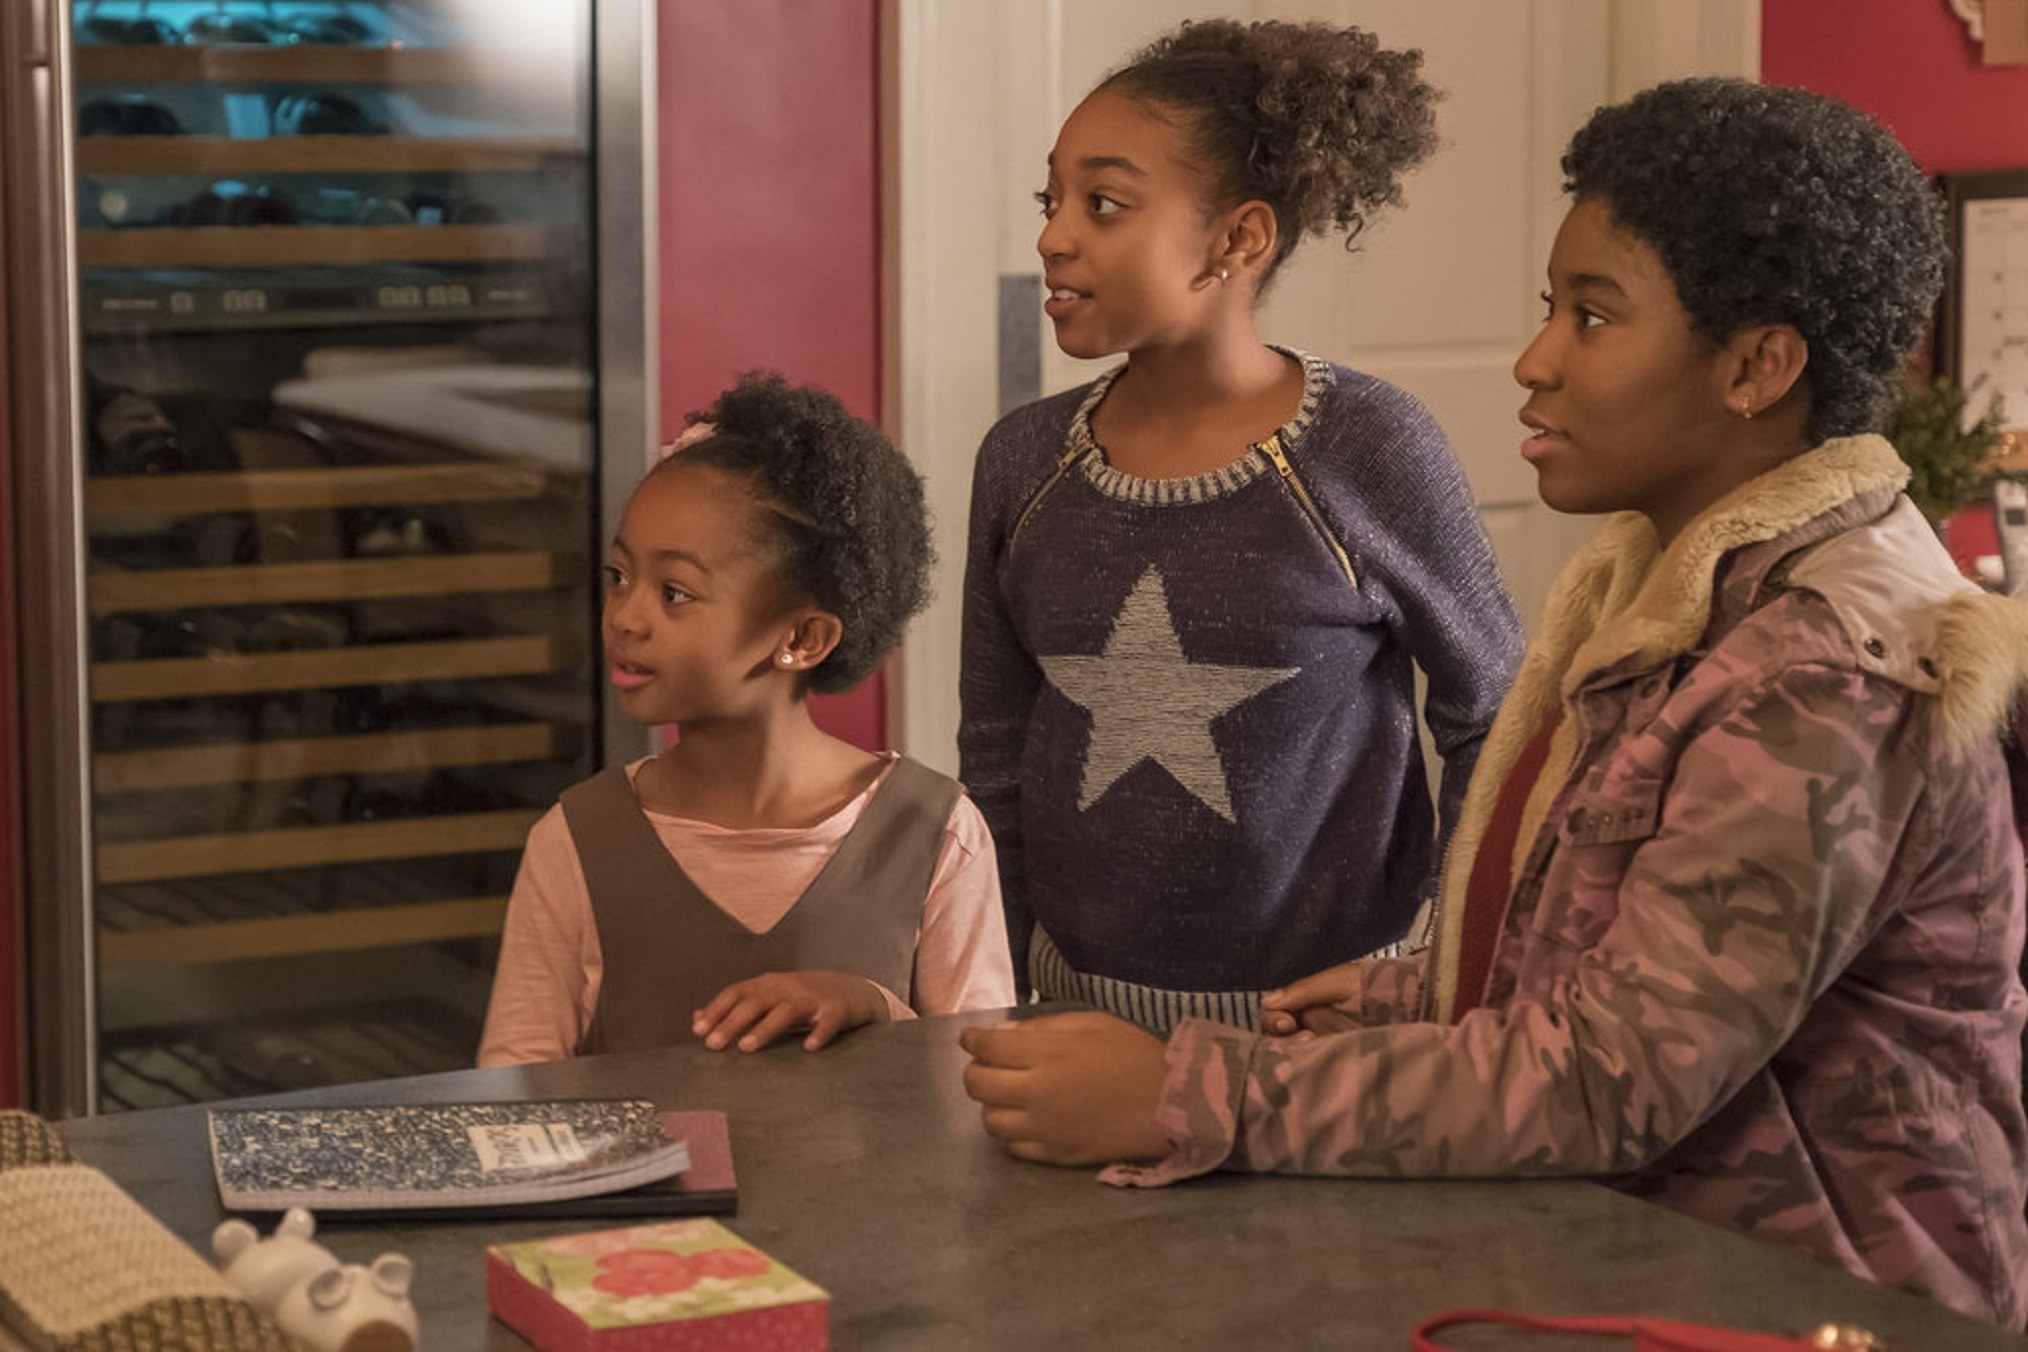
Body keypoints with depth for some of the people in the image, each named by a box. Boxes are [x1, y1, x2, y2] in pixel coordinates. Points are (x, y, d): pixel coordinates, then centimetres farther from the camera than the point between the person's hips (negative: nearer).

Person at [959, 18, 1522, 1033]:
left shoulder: (1369, 451, -10)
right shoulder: (1024, 462, 1)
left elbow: (1492, 722, 0)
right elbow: (994, 761, 10)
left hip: (1322, 1014, -3)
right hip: (1083, 1002, 3)